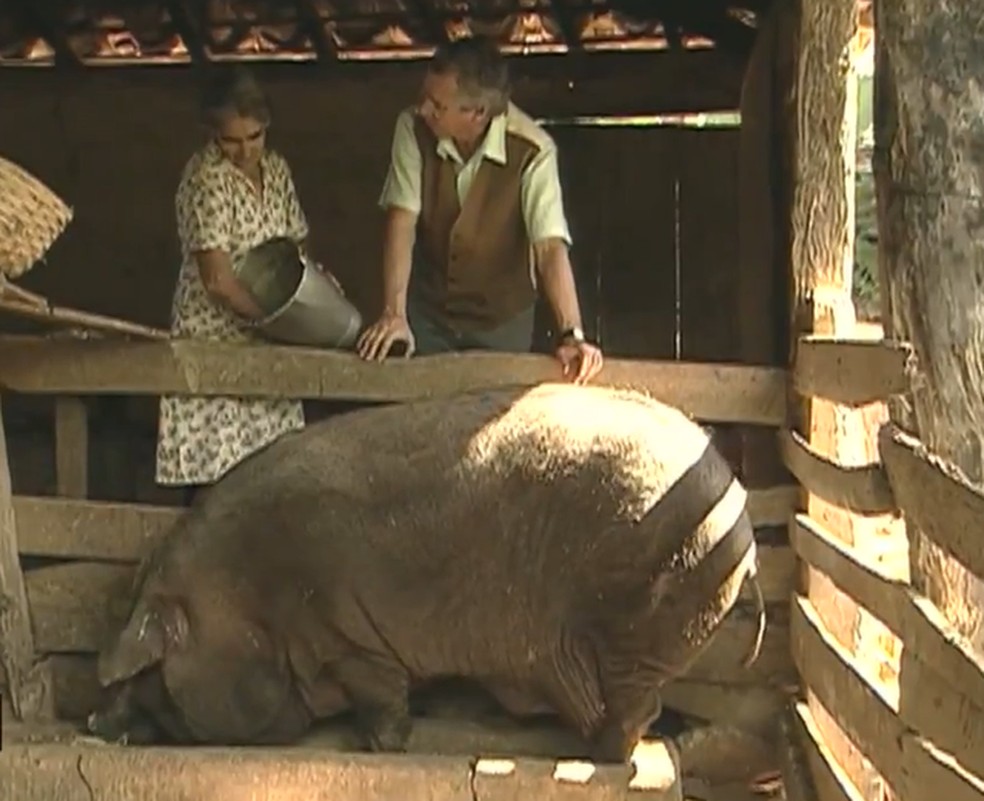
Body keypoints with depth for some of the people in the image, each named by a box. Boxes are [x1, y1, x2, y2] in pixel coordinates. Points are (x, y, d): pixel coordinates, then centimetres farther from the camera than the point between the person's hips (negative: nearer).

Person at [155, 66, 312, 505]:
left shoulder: (275, 167, 6)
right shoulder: (205, 178, -17)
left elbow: (296, 239, 17)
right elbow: (218, 281, -21)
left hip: (263, 341, 7)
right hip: (216, 337, -7)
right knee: (214, 469, -6)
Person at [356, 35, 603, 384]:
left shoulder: (532, 151, -26)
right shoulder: (413, 127, -19)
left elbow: (550, 248, -31)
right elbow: (402, 222, -20)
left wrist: (572, 334, -42)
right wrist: (393, 313, -29)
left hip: (502, 318, -1)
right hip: (427, 310, 1)